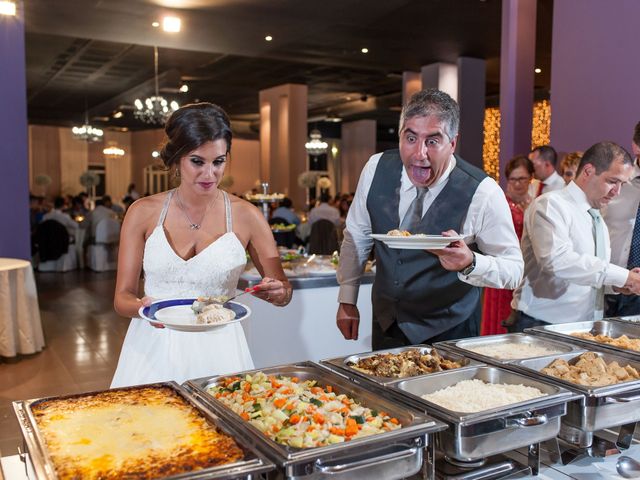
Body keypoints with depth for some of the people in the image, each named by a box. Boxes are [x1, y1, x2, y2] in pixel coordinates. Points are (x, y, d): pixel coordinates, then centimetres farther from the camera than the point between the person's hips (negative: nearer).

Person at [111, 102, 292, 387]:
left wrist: (277, 293, -18)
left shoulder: (246, 216, -4)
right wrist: (142, 307, -21)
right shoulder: (143, 213, -2)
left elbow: (283, 292, 5)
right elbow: (122, 297, 1)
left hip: (217, 350, 0)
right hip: (153, 346, 1)